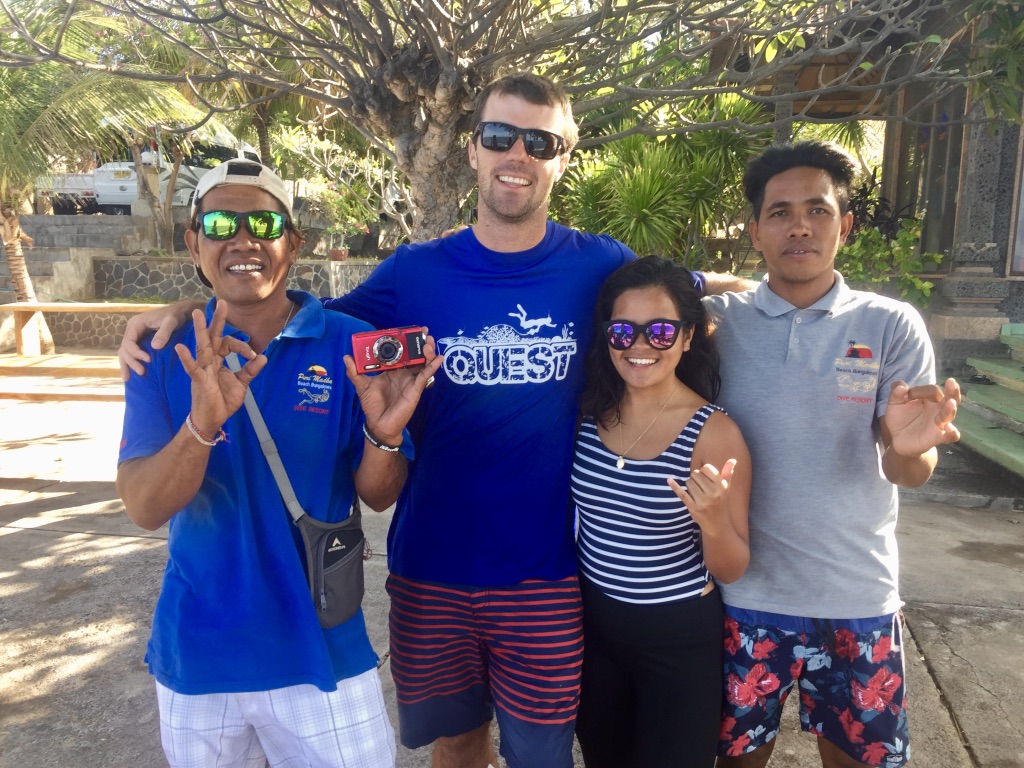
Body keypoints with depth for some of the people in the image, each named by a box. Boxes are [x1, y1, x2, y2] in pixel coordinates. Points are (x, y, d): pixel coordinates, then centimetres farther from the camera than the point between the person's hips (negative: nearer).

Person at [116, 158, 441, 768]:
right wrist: (202, 423, -32)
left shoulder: (350, 345, -9)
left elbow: (378, 496, -6)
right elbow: (144, 509, -13)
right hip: (196, 653, 2)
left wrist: (384, 434, -28)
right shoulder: (166, 354, -5)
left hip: (321, 650, -1)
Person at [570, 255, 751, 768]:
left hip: (679, 639, -3)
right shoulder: (588, 412, -8)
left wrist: (711, 518, -31)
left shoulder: (714, 433, -18)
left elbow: (731, 570, -13)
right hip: (592, 626, 4)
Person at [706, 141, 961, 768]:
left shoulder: (892, 326, -4)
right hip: (744, 592, 0)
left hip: (859, 597, 1)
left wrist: (906, 446, -30)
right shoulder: (717, 320, -4)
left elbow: (912, 475, -6)